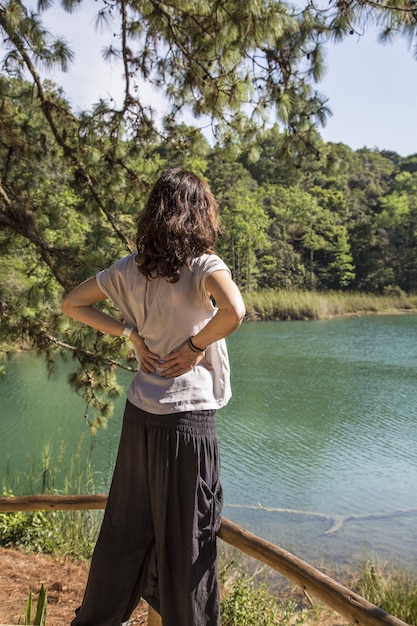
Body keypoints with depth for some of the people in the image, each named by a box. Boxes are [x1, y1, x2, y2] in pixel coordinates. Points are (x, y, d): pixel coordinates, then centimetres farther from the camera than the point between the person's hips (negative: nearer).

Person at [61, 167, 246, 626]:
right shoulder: (203, 265, -13)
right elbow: (233, 310, -32)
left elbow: (72, 304, 11)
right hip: (187, 419, -6)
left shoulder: (131, 268, 3)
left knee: (128, 522, 22)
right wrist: (197, 345, -14)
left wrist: (131, 335, 5)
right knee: (185, 535, 10)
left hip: (140, 414, 6)